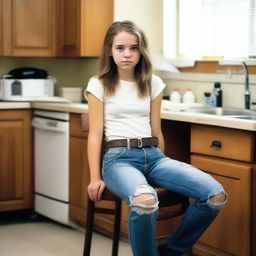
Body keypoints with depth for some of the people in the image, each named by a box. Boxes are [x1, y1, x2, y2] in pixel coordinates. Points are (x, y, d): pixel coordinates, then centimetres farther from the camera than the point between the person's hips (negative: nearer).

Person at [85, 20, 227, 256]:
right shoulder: (99, 85, 4)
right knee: (144, 201, -42)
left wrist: (162, 170, 18)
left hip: (154, 155, 5)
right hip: (119, 157, -4)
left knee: (216, 195, -18)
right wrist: (95, 178, -5)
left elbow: (156, 131, 16)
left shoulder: (153, 84, 13)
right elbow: (96, 133, 0)